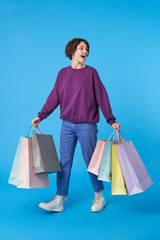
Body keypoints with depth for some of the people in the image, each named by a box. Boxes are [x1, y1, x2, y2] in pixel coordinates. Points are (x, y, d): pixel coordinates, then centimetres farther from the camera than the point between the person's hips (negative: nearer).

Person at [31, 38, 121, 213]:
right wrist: (40, 116, 3)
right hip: (67, 124, 3)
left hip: (87, 125, -3)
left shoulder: (91, 72, -1)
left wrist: (111, 120, -4)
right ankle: (59, 200, 14)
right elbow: (54, 97, 9)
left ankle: (99, 196, 24)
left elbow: (101, 97, -1)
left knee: (90, 161, 6)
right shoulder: (63, 73, 8)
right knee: (64, 162, 6)